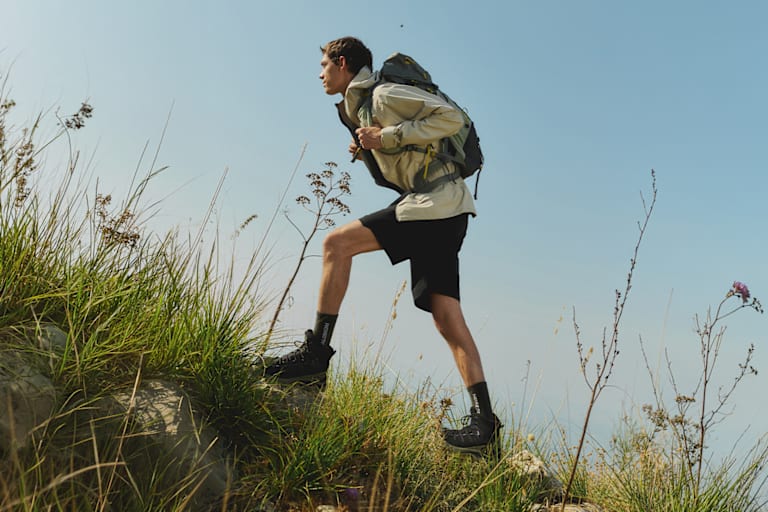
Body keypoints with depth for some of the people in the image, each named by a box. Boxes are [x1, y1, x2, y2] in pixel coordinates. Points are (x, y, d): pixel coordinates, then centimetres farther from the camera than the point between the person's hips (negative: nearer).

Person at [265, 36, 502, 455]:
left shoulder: (384, 95, -5)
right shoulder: (357, 108, 23)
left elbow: (452, 118, -13)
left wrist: (388, 136, -14)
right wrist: (369, 152, 12)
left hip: (436, 201, -10)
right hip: (441, 212, 10)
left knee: (337, 243, -12)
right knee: (446, 318, 2)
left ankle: (316, 353, -8)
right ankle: (483, 423, 1)